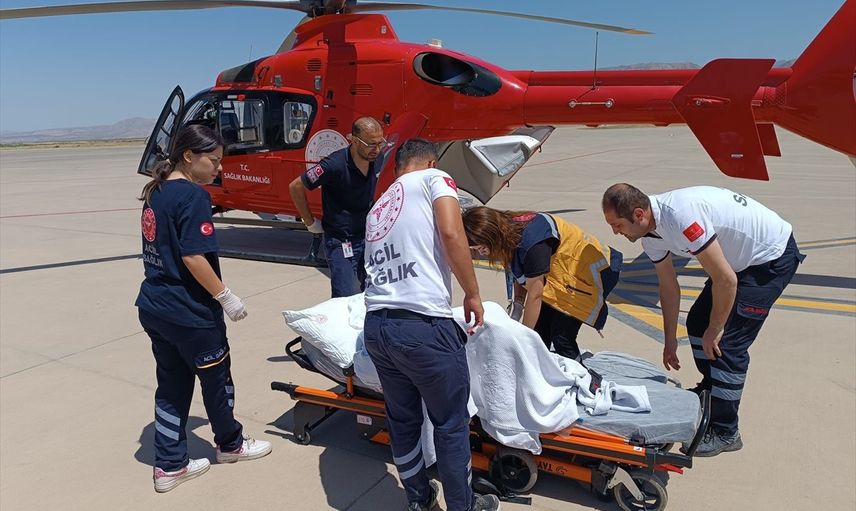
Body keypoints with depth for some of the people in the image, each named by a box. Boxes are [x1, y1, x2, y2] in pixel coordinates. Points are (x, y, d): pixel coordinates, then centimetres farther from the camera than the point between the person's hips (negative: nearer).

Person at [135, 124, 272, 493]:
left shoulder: (156, 192, 9)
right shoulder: (193, 195, -18)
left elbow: (161, 250, 14)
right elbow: (193, 256, -24)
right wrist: (226, 297, -16)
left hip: (154, 306, 8)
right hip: (189, 313, -8)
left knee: (171, 385, 16)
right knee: (216, 378, 13)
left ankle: (169, 465, 25)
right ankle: (230, 444, 34)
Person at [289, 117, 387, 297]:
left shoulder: (377, 158, -4)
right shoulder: (335, 165, -23)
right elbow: (296, 187, -13)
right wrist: (310, 223, -7)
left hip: (368, 236, 6)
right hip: (341, 242, -6)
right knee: (347, 299, -7)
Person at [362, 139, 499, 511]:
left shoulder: (377, 208, 24)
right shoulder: (434, 179, 4)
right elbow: (451, 234, -13)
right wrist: (473, 294, -4)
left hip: (375, 326, 7)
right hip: (424, 327, -7)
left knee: (402, 419, 22)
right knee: (451, 423, 12)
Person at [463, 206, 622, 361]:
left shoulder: (531, 241, -35)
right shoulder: (507, 235, -10)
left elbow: (535, 294, -28)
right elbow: (521, 276, 3)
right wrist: (517, 303, -11)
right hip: (556, 280, 8)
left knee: (562, 339, -13)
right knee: (538, 335, 2)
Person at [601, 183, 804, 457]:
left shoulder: (680, 216, -35)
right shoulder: (650, 232, -6)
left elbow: (726, 279, -29)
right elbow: (668, 286, 7)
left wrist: (715, 330, -15)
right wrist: (670, 341, 13)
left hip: (773, 256, -9)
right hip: (739, 257, 9)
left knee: (727, 342, -11)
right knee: (697, 322, 12)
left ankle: (724, 433, 3)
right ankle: (710, 390, 36)